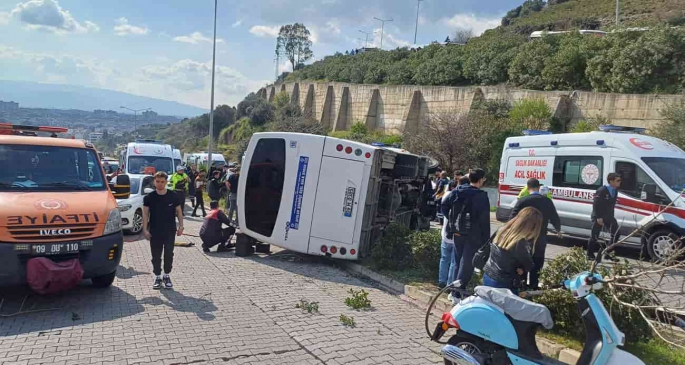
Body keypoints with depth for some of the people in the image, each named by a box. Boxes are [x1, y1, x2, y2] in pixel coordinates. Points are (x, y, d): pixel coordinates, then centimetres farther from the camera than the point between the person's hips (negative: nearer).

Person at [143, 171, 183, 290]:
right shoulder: (149, 197, -4)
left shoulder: (173, 196, -3)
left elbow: (178, 211, 4)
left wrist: (180, 226, -2)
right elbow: (145, 214, -1)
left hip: (170, 231, 0)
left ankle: (167, 276, 23)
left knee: (169, 254, 8)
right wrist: (145, 229, -7)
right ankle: (157, 277, 19)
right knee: (156, 256, 7)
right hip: (155, 232, 0)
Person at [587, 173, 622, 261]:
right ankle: (590, 255, 14)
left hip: (609, 217, 7)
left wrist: (612, 216, 9)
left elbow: (612, 204, 12)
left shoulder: (615, 190, 4)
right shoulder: (602, 190, -19)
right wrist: (598, 217, -21)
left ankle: (608, 254, 12)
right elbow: (595, 205, -19)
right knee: (594, 236, 1)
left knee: (615, 234, 1)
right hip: (598, 217, -7)